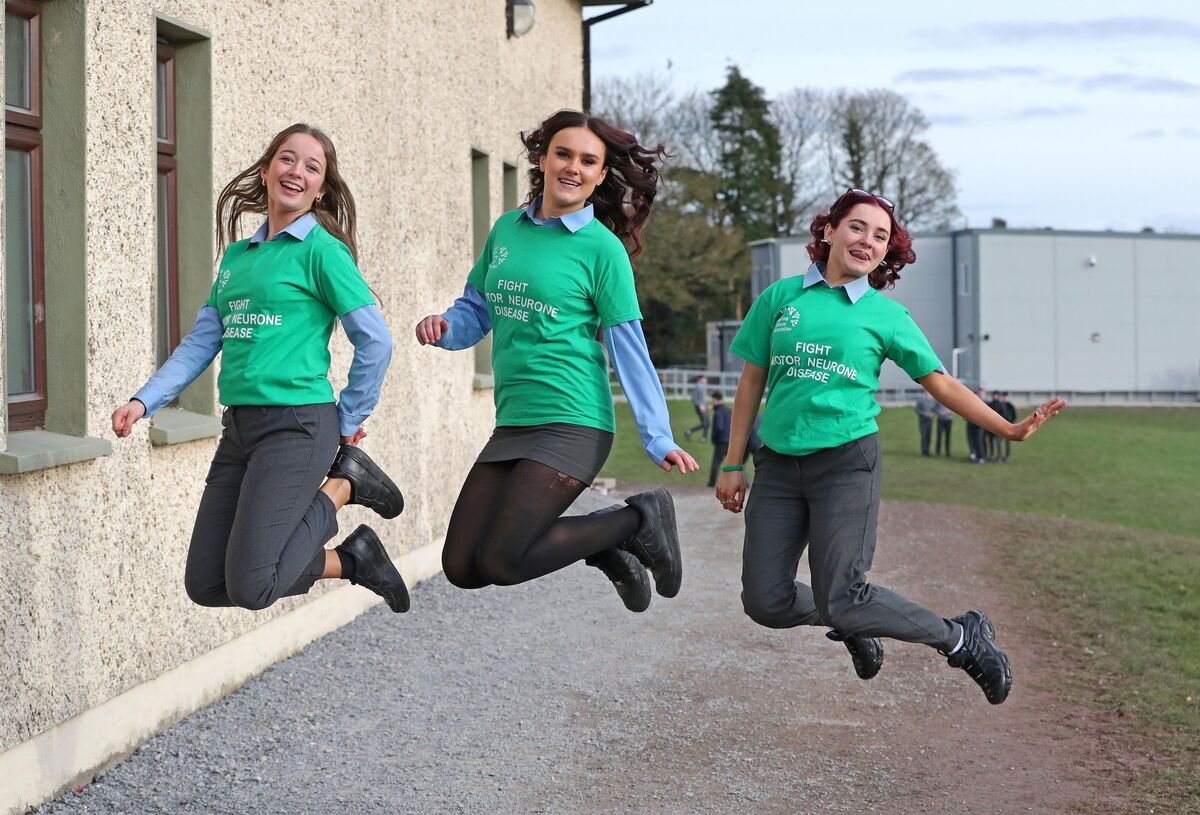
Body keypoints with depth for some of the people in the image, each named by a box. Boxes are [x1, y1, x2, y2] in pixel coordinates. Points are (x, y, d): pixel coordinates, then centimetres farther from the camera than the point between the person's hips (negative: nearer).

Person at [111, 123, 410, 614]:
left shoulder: (321, 250, -6)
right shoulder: (237, 256, 14)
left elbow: (375, 342, -8)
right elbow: (200, 343, 13)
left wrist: (348, 422, -2)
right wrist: (144, 401, 1)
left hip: (297, 426, -8)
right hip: (239, 427, 8)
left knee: (250, 587, -14)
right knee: (204, 585, 5)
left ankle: (341, 487, 8)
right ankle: (352, 561, 17)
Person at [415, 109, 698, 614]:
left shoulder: (602, 248, -5)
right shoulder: (507, 229, 10)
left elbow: (628, 348, -4)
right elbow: (475, 312, 17)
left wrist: (657, 439, -7)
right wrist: (443, 328, -6)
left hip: (572, 425, -6)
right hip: (513, 422, 7)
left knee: (501, 561, -15)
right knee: (461, 567, 2)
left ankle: (638, 521, 5)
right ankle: (607, 550, 19)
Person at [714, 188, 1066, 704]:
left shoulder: (886, 315, 6)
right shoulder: (780, 297, 9)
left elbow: (940, 383, 9)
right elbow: (752, 381, 13)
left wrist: (1009, 429, 0)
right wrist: (733, 465, 11)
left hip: (847, 461, -3)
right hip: (778, 464, 3)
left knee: (841, 599, -13)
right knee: (765, 601, -4)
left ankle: (961, 638, 8)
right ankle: (852, 627, 26)